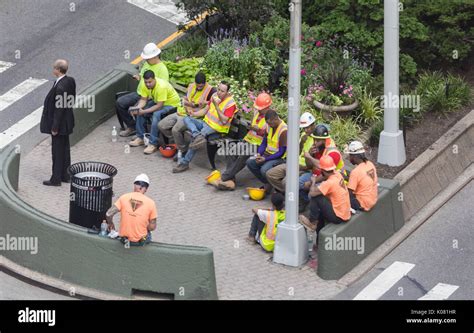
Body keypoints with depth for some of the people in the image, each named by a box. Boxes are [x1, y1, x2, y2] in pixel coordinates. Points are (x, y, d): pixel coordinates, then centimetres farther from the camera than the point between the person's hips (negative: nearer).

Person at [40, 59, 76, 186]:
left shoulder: (60, 87, -27)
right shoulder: (70, 81, 0)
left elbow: (59, 109, -24)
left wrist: (55, 127, -17)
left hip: (60, 123, -9)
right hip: (67, 122, 9)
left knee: (57, 151, 2)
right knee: (65, 148, 19)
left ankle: (56, 179, 12)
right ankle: (66, 176, 30)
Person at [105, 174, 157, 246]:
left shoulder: (124, 198, -9)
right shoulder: (150, 203, -12)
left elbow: (108, 214, -13)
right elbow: (152, 227, -8)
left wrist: (111, 224, 7)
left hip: (124, 238, 2)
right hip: (141, 241, -2)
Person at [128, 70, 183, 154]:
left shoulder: (162, 87, -34)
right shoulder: (146, 85, -11)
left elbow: (159, 106, -34)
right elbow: (143, 99, -6)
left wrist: (144, 111, -37)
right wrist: (138, 108, -27)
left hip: (172, 104, -8)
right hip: (157, 102, 8)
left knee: (156, 114, -34)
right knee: (140, 111, -8)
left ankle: (153, 144, -30)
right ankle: (140, 138, 4)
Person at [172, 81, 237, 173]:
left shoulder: (230, 103, -14)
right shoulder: (215, 95, 7)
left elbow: (224, 121, -20)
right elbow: (205, 110, 15)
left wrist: (216, 106, -26)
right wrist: (192, 114, 0)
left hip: (217, 129, -8)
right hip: (206, 123, 8)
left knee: (195, 141, -27)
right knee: (187, 119, -14)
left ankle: (184, 163, -20)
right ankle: (198, 136, -38)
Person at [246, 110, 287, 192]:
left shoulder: (284, 131, -19)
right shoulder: (269, 127, 4)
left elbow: (281, 153, -19)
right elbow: (264, 143, 13)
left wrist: (265, 159, -22)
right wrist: (259, 154, -8)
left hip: (279, 158, -8)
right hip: (268, 154, 8)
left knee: (264, 169, -32)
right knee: (250, 162, -10)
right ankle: (266, 183, 2)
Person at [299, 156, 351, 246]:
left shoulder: (329, 183, -24)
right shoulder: (338, 175, 0)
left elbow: (312, 193, -23)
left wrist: (313, 182, -6)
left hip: (338, 217, -9)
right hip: (346, 215, 9)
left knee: (316, 197, -12)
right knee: (320, 213, 29)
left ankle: (312, 223, 4)